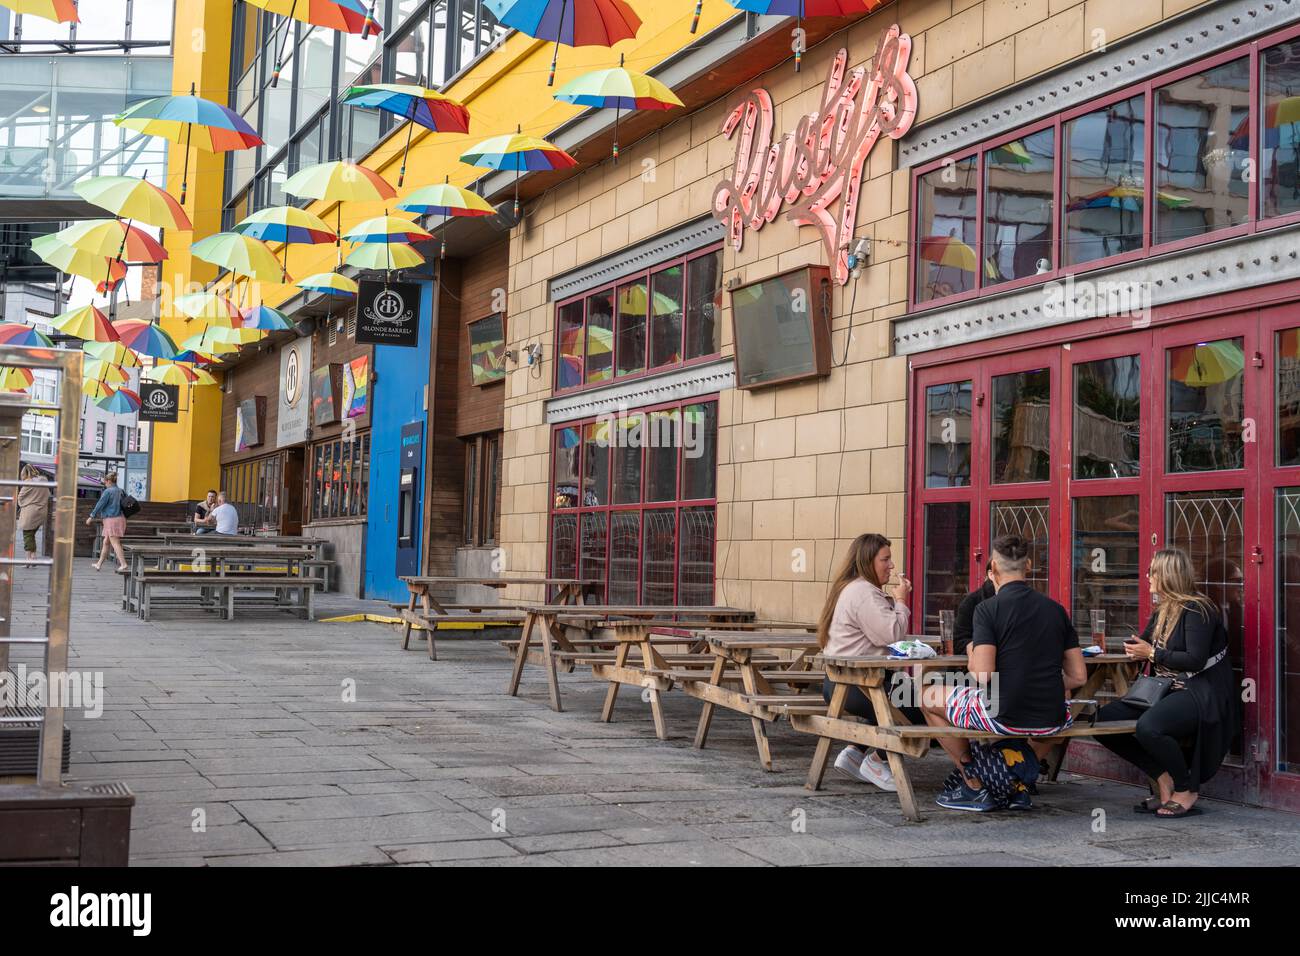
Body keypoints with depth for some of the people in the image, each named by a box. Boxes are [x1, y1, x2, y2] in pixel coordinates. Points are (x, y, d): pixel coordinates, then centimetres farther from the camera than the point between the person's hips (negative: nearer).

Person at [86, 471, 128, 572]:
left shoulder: (108, 491, -10)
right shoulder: (121, 491, 11)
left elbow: (100, 504, -10)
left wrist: (91, 517, -4)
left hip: (112, 519, -8)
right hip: (120, 518, 8)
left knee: (115, 543, -9)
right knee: (106, 542, 16)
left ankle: (123, 564, -18)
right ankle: (99, 564, 24)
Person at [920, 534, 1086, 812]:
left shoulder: (988, 608, -8)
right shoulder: (1056, 609, 8)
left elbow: (983, 676, -16)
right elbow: (1078, 676, 6)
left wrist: (972, 652, 5)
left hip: (1003, 715, -5)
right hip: (1051, 721, 5)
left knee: (929, 697, 19)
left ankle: (974, 786, 19)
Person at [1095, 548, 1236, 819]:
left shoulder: (1196, 610, -13)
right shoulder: (1163, 611, 15)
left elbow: (1196, 660, -22)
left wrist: (1152, 653, -13)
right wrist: (1137, 649, -2)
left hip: (1200, 695, -9)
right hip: (1165, 692, 9)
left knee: (1148, 726, -35)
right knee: (1104, 718, -6)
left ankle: (1186, 789, -10)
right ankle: (1163, 779, 2)